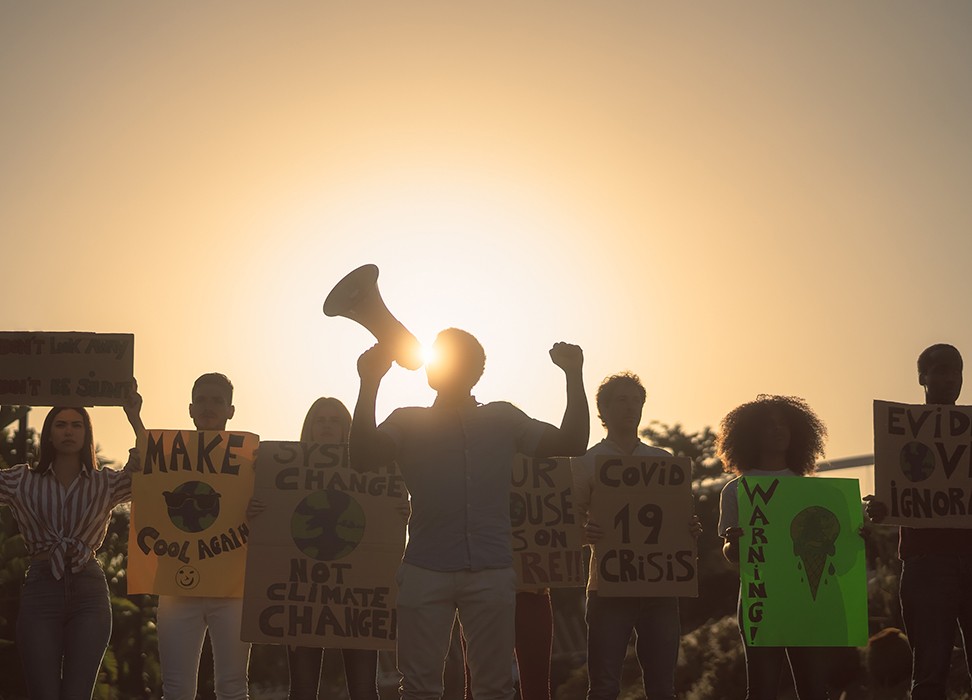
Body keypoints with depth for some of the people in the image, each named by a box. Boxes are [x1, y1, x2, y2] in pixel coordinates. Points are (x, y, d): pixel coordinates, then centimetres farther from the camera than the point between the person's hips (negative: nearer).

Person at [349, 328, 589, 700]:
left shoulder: (502, 418, 12)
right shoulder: (409, 421, 9)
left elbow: (571, 443, 6)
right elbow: (362, 457, -8)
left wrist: (574, 376, -3)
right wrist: (369, 384, -15)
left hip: (491, 573, 1)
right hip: (425, 572, -1)